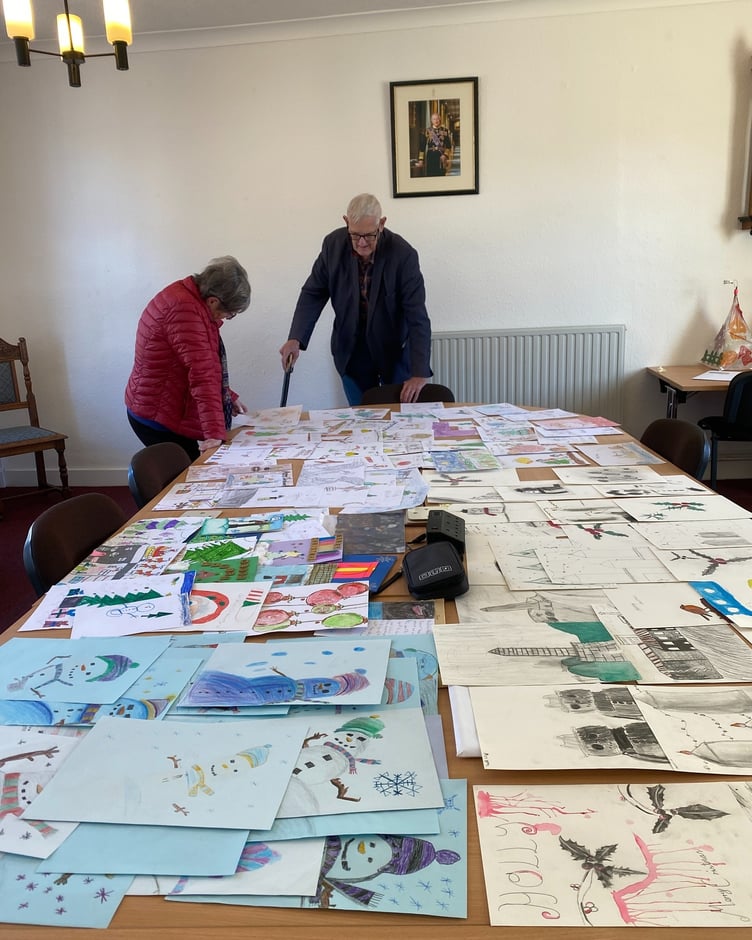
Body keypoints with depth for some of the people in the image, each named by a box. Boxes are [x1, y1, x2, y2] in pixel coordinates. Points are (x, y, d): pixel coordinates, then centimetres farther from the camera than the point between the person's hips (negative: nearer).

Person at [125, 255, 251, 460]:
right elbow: (202, 374, -31)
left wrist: (228, 397, 18)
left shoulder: (187, 296, 8)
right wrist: (215, 433, -34)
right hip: (159, 420, -10)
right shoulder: (185, 309, -23)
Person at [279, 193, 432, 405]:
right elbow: (313, 293, -2)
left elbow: (417, 318, -21)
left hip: (395, 351, -2)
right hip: (351, 351, 2)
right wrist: (295, 339, -17)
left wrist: (420, 373, -27)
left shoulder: (403, 254, -21)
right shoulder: (333, 244, -11)